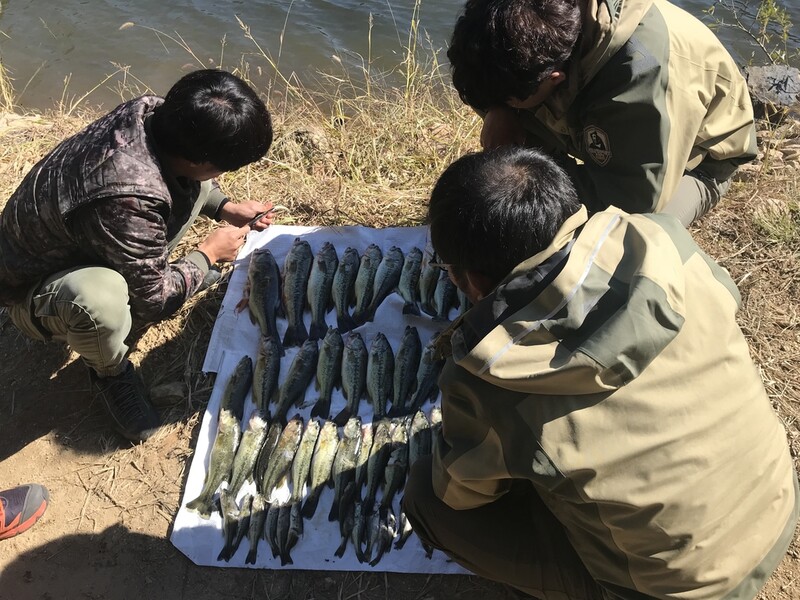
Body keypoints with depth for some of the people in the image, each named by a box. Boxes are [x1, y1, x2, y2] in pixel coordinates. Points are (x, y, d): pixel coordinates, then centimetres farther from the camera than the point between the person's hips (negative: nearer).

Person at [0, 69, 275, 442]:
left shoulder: (152, 111, -21)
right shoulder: (127, 202, -44)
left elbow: (187, 173, 6)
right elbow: (154, 300, -25)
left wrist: (225, 208, -5)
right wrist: (209, 254, -13)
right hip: (35, 288, -7)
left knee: (195, 184, -3)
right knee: (99, 296, -41)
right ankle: (111, 376, -7)